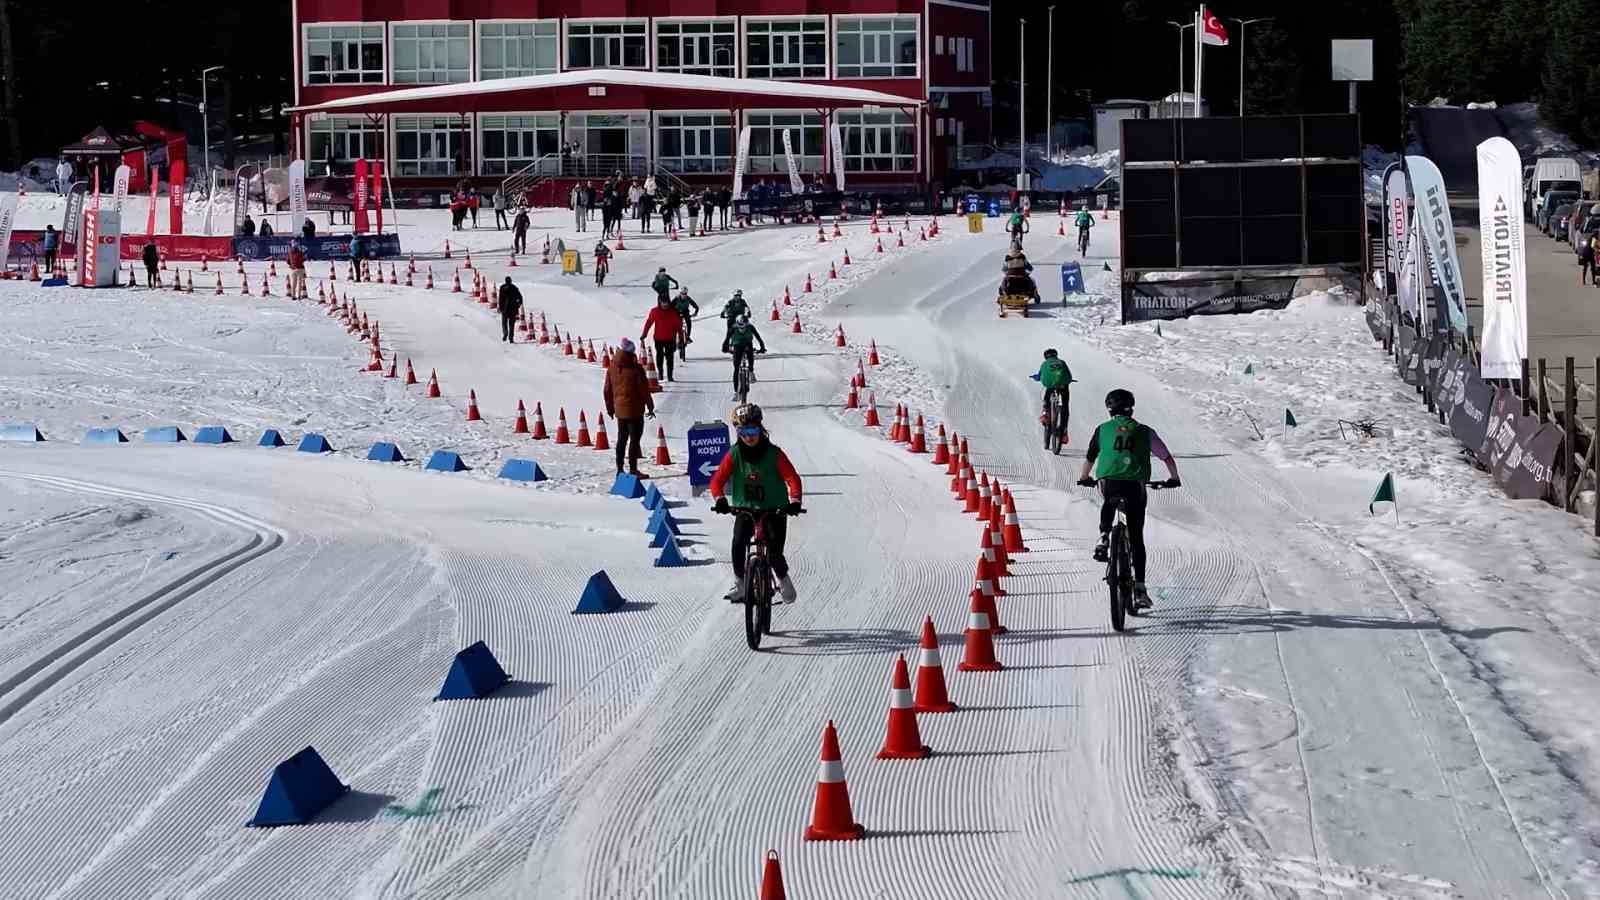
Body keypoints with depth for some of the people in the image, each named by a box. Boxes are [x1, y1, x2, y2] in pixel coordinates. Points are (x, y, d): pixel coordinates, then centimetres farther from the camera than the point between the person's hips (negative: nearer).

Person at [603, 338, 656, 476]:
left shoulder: (611, 368, 2)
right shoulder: (635, 368, -15)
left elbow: (608, 390, 9)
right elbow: (644, 389, -11)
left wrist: (610, 408, 20)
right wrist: (650, 407, -1)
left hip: (619, 410, 6)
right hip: (634, 410, -6)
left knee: (621, 439, 15)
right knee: (634, 439, 0)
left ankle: (620, 469, 18)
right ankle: (633, 469, -2)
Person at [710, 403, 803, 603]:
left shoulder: (774, 454, -10)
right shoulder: (734, 455, -5)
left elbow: (792, 478, -15)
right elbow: (717, 480, -8)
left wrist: (795, 501, -32)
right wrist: (720, 500, -27)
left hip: (774, 510, -2)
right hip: (744, 509, 2)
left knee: (774, 554, -11)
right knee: (738, 544, -23)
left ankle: (783, 579, 21)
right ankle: (739, 582, -1)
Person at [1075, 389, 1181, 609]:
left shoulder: (1103, 429, 15)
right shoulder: (1144, 432, 17)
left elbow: (1090, 458, 19)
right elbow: (1167, 458, 20)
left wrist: (1083, 479, 37)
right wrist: (1173, 478, 37)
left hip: (1108, 482, 0)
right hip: (1135, 485, 0)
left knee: (1109, 503, 38)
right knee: (1136, 538, 7)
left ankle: (1104, 539, 14)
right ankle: (1139, 588, 0)